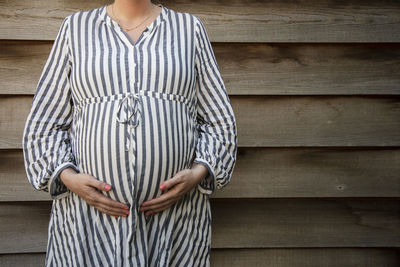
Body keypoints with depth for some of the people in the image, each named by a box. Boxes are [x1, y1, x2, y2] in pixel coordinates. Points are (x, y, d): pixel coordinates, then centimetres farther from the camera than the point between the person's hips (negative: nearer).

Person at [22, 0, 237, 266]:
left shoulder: (190, 28, 8)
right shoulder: (76, 27, 7)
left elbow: (219, 123, 7)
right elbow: (43, 126, 7)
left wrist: (198, 174, -9)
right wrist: (68, 178, -10)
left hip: (175, 211, 0)